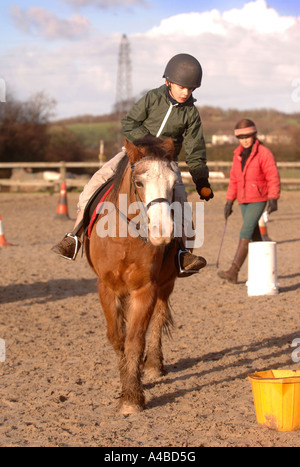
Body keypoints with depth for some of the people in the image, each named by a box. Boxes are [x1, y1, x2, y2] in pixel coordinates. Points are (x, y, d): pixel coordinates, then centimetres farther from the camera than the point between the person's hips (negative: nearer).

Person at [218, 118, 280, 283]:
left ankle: (233, 272, -20)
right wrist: (229, 201, 12)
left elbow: (273, 178, -11)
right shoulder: (238, 155, 11)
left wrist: (273, 199, -20)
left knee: (245, 233, -14)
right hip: (244, 201, 7)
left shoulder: (264, 153, -8)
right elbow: (234, 180, 16)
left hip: (258, 201, -7)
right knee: (254, 235, 11)